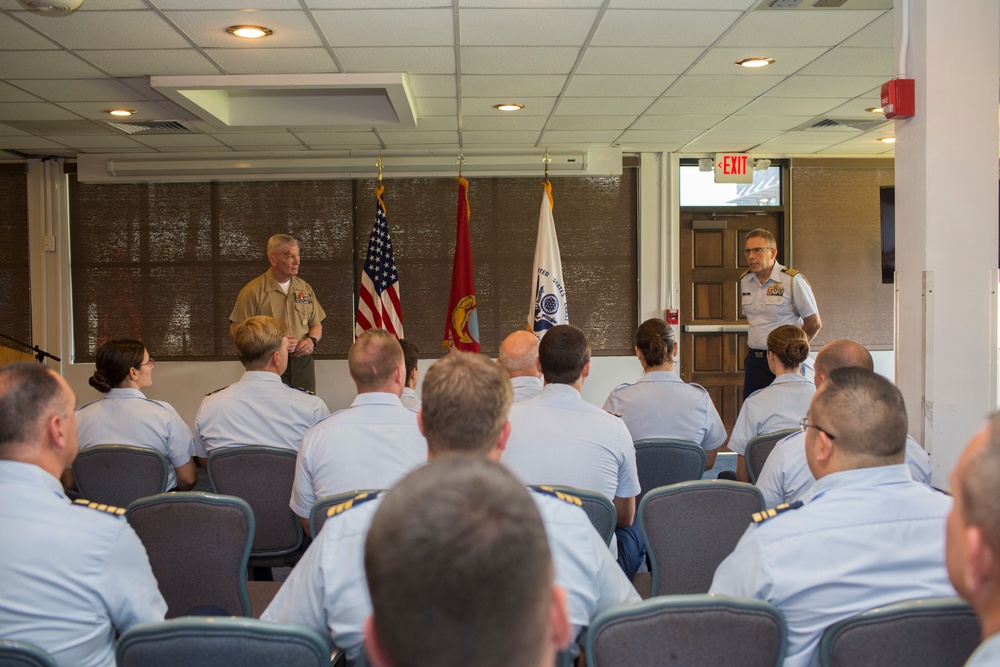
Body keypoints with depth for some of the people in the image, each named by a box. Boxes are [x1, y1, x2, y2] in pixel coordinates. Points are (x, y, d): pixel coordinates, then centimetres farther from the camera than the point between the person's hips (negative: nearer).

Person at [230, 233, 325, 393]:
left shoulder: (305, 288, 12)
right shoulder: (253, 291, -4)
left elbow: (317, 324, 20)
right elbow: (235, 330, -6)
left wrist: (312, 340, -3)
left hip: (302, 364, 4)